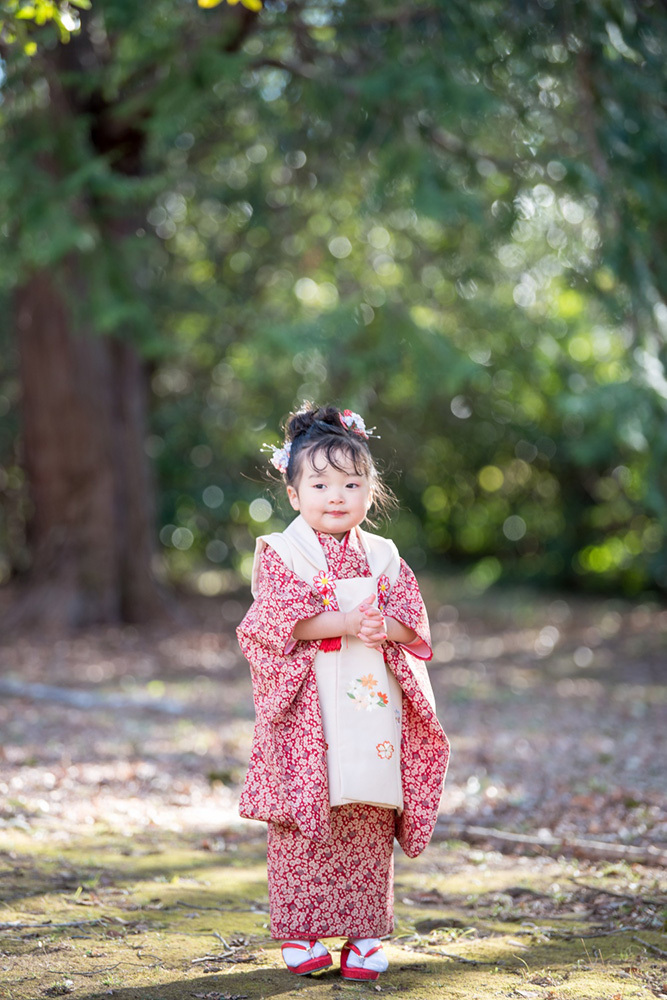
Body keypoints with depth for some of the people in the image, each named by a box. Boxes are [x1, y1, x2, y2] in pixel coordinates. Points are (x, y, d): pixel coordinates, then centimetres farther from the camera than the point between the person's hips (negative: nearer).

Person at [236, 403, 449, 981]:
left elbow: (414, 621, 7)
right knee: (302, 822, -3)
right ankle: (298, 931, 6)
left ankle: (365, 932, 12)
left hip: (373, 705, 4)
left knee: (370, 822, 4)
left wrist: (385, 627, -15)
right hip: (306, 708, -3)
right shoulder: (283, 554, 1)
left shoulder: (384, 558, 13)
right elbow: (278, 619, -12)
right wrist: (345, 622, -19)